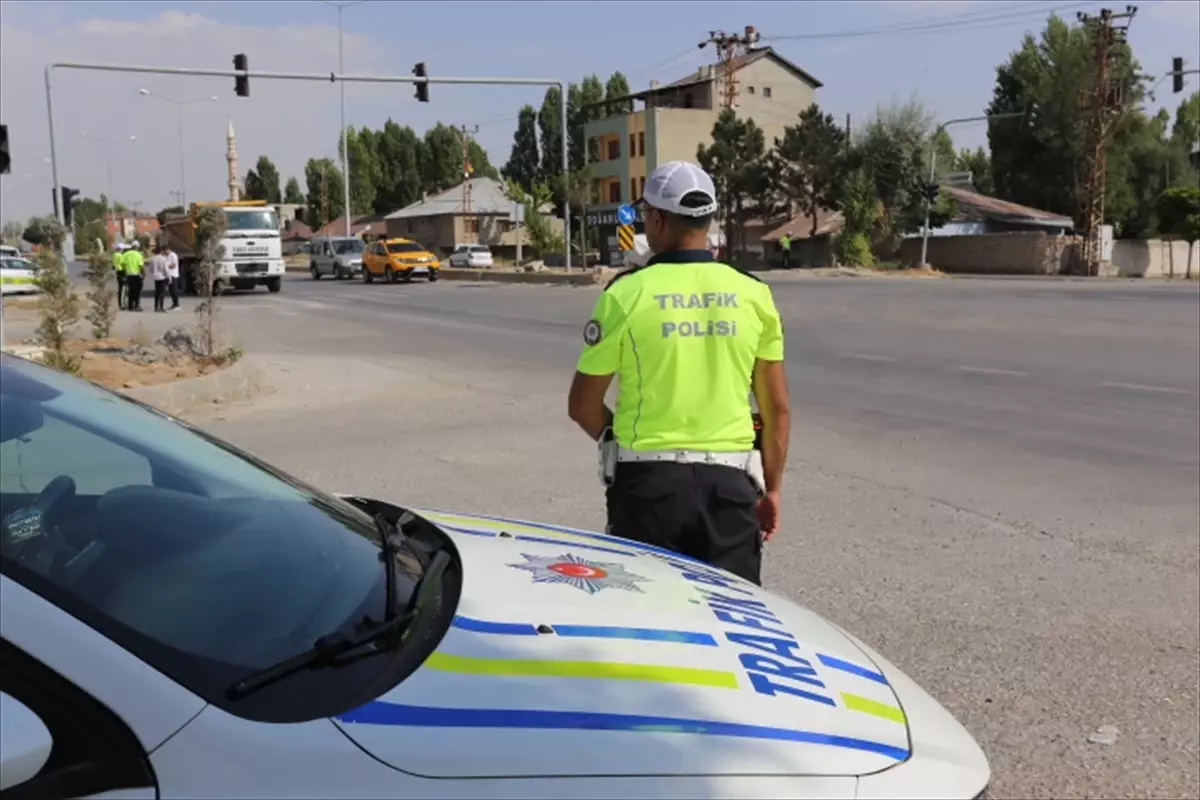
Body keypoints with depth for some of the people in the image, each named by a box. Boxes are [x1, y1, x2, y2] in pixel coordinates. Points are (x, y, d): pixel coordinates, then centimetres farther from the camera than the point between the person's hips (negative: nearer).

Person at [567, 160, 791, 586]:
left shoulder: (626, 293, -7)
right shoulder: (754, 294, 1)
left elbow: (582, 406, 0)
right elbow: (778, 409, 4)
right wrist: (771, 488, 14)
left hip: (648, 481, -2)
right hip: (729, 483, 2)